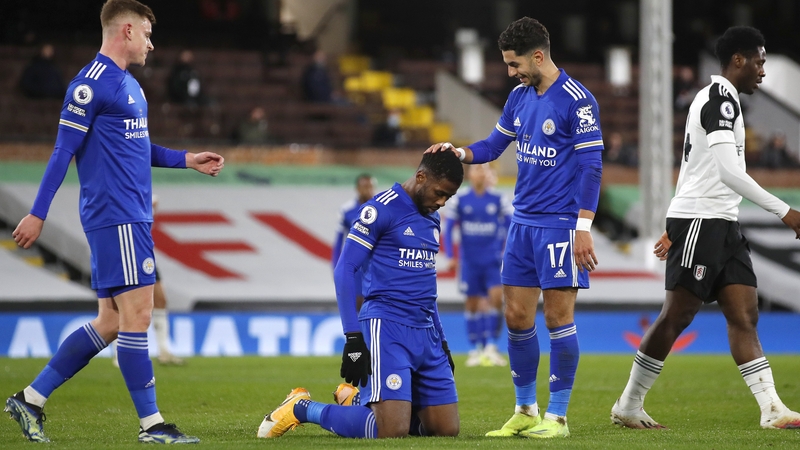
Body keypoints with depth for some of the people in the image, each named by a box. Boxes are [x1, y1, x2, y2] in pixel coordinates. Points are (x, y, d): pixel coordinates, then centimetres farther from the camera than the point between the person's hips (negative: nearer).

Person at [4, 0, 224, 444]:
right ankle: (151, 424, -3)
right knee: (136, 314, -8)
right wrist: (37, 214, -13)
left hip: (132, 219, 10)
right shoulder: (92, 83, -11)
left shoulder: (127, 84, 19)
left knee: (111, 323, 9)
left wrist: (186, 159, 21)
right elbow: (64, 150, -12)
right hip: (116, 218, -10)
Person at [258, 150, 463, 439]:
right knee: (392, 432, -20)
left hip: (426, 333, 8)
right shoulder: (381, 209, -9)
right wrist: (353, 338, -17)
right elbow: (344, 270, -12)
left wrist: (440, 339, 23)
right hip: (388, 327, -8)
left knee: (447, 429, 2)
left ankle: (360, 402, 23)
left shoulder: (432, 218, 16)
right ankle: (302, 408, 2)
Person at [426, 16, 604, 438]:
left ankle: (557, 416, 4)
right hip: (523, 222, 7)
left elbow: (591, 166, -14)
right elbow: (494, 145, 20)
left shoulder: (576, 101, -12)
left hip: (560, 225, -7)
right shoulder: (520, 96, 10)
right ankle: (525, 412, 17)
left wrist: (584, 228, -18)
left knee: (558, 316, -4)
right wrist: (459, 152, -1)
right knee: (516, 316, 6)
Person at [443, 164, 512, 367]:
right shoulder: (459, 200, 0)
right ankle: (476, 348, 12)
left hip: (493, 259, 0)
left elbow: (512, 227, 4)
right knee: (472, 303, 4)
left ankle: (491, 346, -8)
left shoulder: (499, 200, 1)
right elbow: (448, 229, 3)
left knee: (496, 298, -14)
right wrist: (450, 257, -4)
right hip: (469, 261, 0)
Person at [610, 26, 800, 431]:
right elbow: (729, 171, -23)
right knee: (676, 316, -6)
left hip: (722, 226, 10)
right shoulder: (721, 97, -13)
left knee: (745, 316, 0)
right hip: (700, 220, -10)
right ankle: (628, 405, 3)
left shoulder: (717, 97, 19)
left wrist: (676, 228, 29)